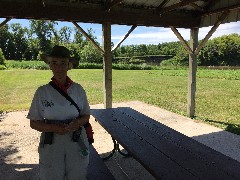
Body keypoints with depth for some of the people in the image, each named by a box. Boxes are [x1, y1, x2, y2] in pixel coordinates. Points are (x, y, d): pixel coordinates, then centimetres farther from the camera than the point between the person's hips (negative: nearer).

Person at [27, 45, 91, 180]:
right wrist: (53, 128, -21)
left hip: (77, 143, 1)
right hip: (51, 145, -1)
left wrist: (78, 122, -18)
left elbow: (86, 116, 4)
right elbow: (34, 123, -3)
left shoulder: (78, 89, -5)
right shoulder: (42, 92, -7)